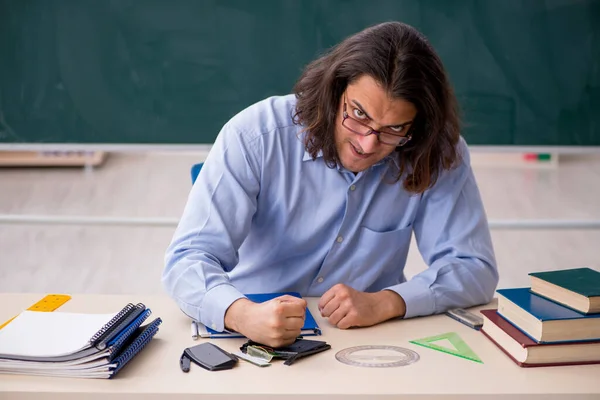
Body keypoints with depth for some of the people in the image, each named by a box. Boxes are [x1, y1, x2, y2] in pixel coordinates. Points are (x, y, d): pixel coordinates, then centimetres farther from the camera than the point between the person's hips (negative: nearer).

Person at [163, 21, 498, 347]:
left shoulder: (438, 152, -10)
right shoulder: (255, 135, -15)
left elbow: (475, 268, -7)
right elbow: (189, 257, -18)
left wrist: (384, 303, -23)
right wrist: (244, 315, -38)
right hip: (253, 340, -1)